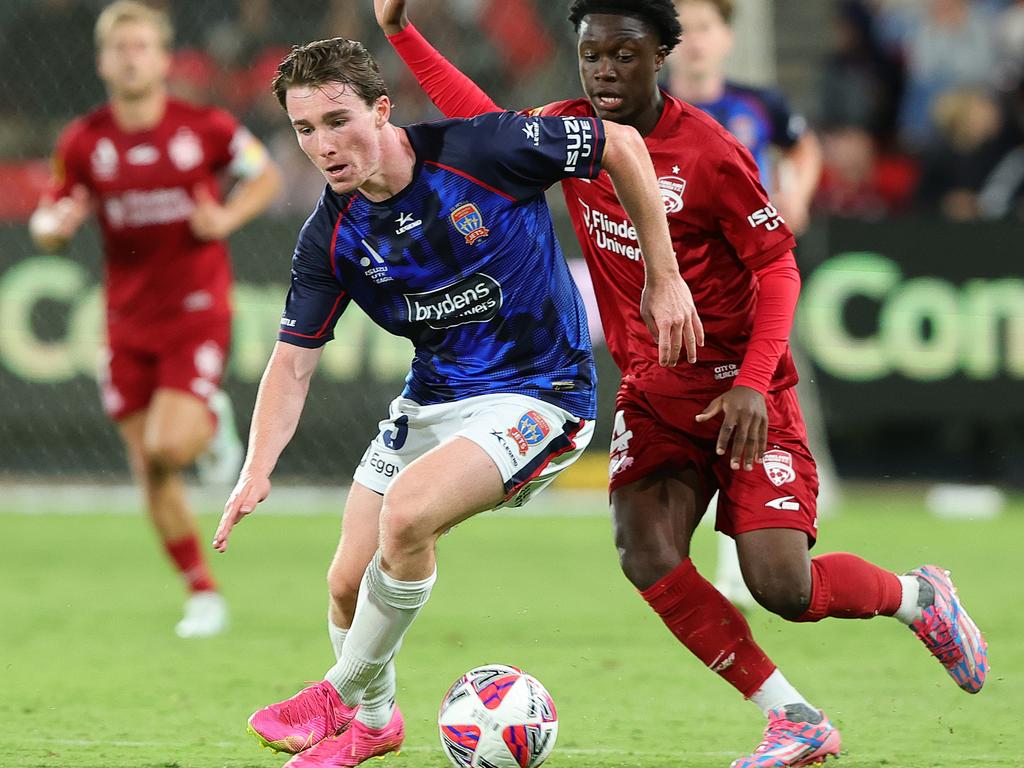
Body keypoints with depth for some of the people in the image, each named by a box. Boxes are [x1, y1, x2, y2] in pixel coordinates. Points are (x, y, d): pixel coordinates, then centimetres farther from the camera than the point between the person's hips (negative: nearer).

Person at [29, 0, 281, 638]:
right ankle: (204, 596, 16)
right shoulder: (84, 142, -1)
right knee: (152, 477, 2)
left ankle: (213, 420, 14)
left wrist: (227, 217, -10)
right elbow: (48, 227, 8)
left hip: (196, 310, -3)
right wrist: (56, 223, -17)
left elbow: (266, 175, 9)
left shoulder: (204, 128, -6)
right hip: (129, 319, 3)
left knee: (168, 448, -22)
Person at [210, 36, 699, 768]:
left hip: (536, 394, -6)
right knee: (349, 583, 2)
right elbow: (294, 360, -2)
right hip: (432, 399, 6)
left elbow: (622, 145, -9)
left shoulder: (481, 151, -20)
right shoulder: (331, 237, -6)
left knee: (406, 511, -29)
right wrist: (258, 470, -18)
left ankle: (346, 696, -5)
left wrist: (664, 278, -7)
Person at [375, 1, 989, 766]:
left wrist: (752, 383, -22)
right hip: (653, 389, 5)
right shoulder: (573, 131, 0)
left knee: (783, 588, -14)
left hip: (743, 392, -5)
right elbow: (485, 124, 18)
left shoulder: (709, 152, -16)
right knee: (646, 555, -20)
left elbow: (778, 267, -11)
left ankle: (920, 596, 19)